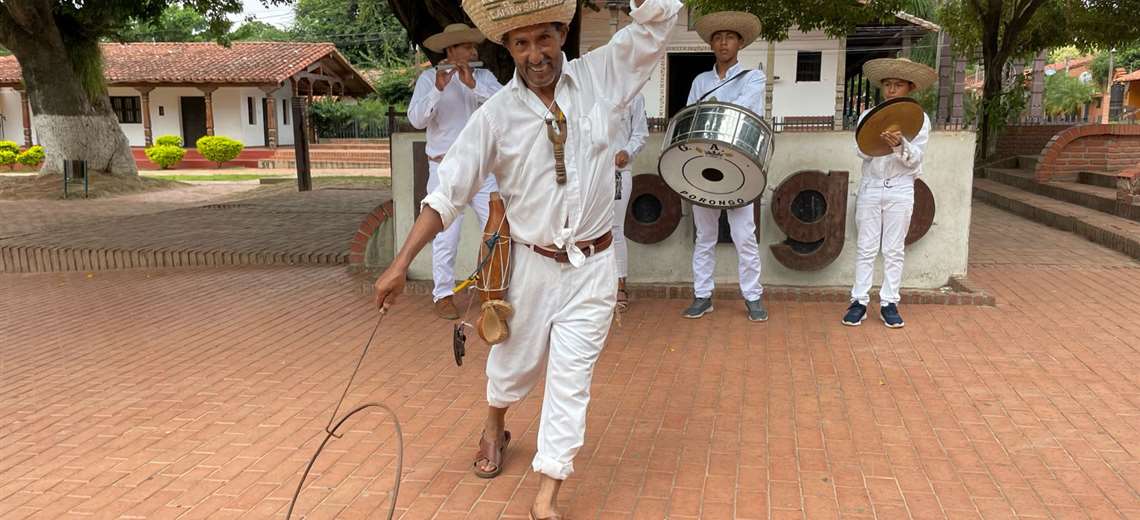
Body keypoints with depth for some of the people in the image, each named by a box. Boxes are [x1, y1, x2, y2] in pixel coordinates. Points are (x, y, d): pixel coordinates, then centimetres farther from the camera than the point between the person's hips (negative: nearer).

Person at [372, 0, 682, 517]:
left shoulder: (601, 76, -6)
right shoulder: (495, 115, -10)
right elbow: (447, 193, -10)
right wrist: (400, 264, -14)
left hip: (592, 266, 0)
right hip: (531, 265, 0)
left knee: (570, 380, 2)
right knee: (514, 364, 20)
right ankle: (494, 429, 53)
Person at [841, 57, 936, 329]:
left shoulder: (919, 119, 2)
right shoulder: (868, 116, 5)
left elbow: (915, 160, -5)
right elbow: (862, 152, -5)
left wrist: (899, 144, -24)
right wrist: (878, 139, -24)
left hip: (900, 191, -1)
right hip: (870, 187, 1)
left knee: (893, 250, 4)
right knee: (865, 248, 2)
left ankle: (889, 303, 10)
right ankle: (859, 301, 6)